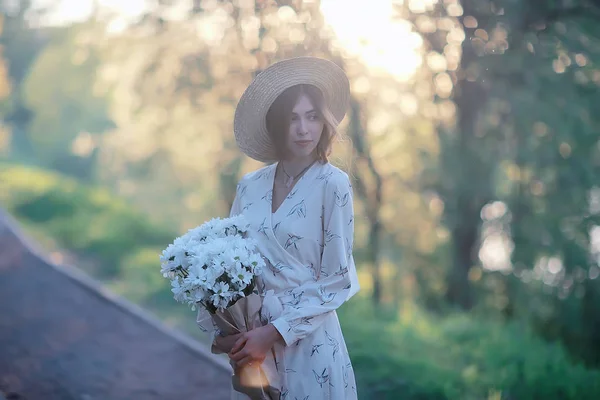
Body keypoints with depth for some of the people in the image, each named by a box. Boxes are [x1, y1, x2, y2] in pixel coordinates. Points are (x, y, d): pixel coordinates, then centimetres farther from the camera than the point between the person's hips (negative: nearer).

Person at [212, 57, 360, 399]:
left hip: (308, 341, -4)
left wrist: (274, 332, -15)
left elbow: (336, 281, -11)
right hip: (250, 337, 4)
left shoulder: (333, 185, -10)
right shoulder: (249, 186, 3)